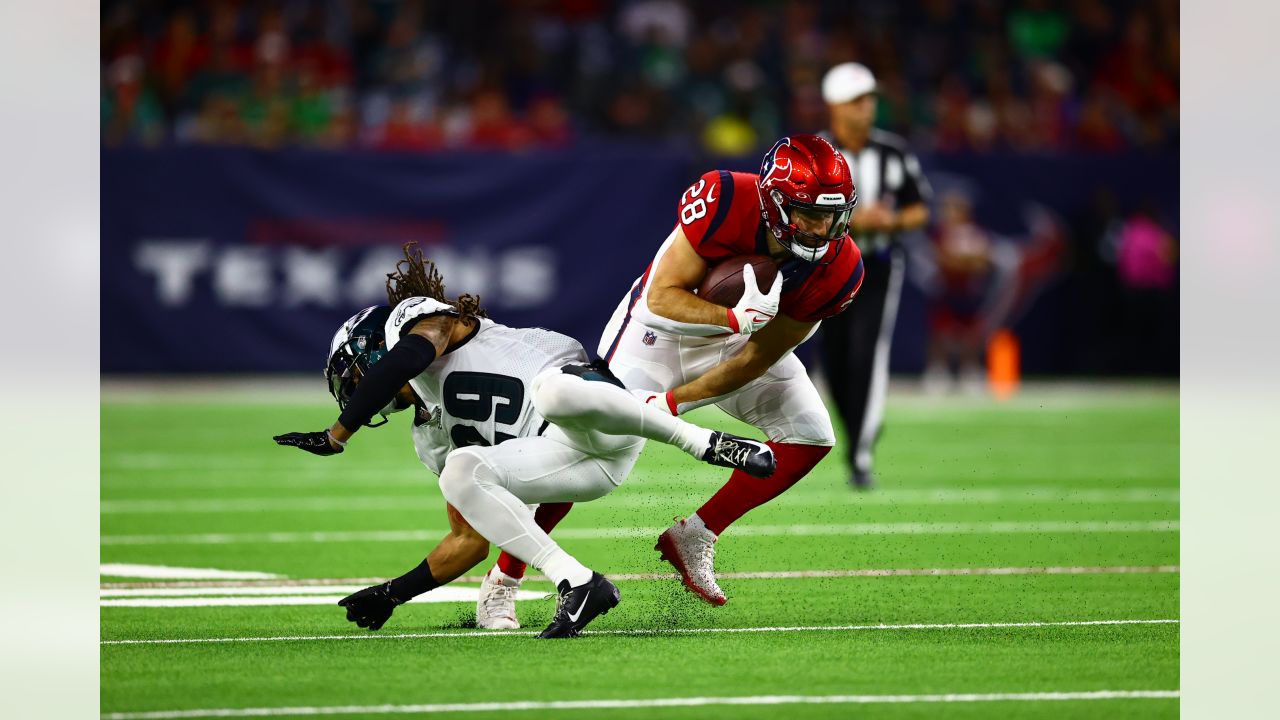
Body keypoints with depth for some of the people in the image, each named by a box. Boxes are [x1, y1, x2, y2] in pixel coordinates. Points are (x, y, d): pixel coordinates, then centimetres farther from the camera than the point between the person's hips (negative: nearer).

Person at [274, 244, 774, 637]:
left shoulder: (417, 316, 11)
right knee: (461, 472, -15)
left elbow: (409, 356, -16)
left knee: (551, 389, -40)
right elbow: (472, 538, 27)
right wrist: (393, 594, 23)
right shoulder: (432, 435, 30)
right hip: (562, 454, 7)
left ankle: (708, 444, -24)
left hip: (600, 426, -7)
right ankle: (578, 586, -29)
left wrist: (336, 436, -11)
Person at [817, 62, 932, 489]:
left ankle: (861, 458, -20)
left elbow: (920, 211, 8)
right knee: (836, 367, 7)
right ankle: (862, 432, 36)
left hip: (879, 268, 0)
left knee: (867, 355, -18)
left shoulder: (894, 154, 0)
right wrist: (852, 220, -24)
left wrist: (892, 221, -14)